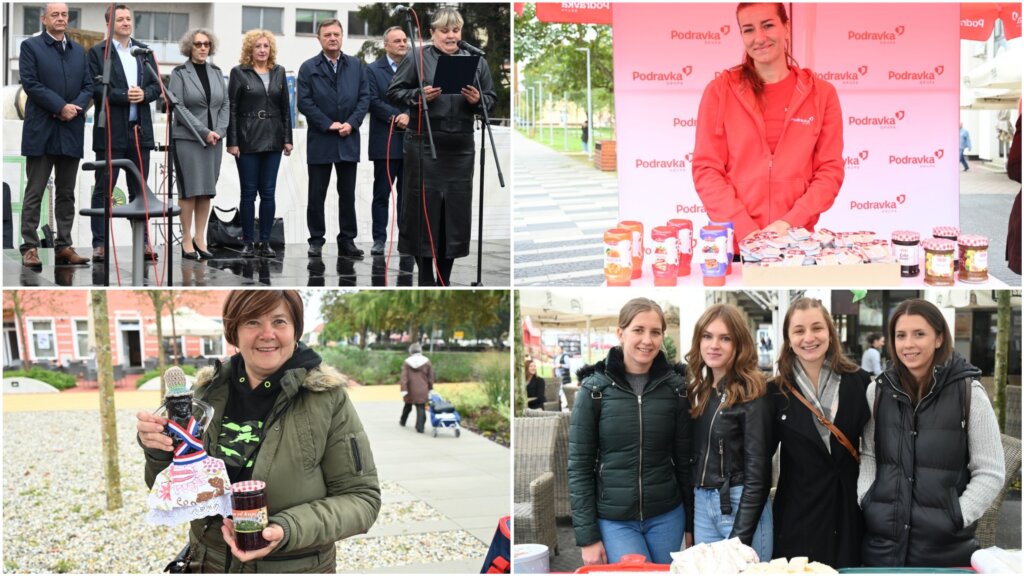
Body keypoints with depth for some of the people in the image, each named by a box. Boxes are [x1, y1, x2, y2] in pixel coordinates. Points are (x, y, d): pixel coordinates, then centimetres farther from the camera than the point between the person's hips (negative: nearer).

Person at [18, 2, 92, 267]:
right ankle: (30, 248, 0)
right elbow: (30, 83, -9)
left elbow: (88, 86, 10)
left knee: (66, 193, 7)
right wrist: (60, 106, -15)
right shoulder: (30, 46, 1)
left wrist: (76, 107, -9)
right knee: (34, 193, -2)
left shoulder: (79, 50, 16)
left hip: (71, 130, 5)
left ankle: (64, 246, 11)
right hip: (41, 130, -5)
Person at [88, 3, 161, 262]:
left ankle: (143, 241, 14)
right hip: (110, 131, -4)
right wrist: (124, 96, -16)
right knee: (104, 189, 0)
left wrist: (144, 93, -9)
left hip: (140, 130, 4)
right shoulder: (97, 52, 1)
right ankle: (99, 243, 4)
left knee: (139, 189, 9)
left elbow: (156, 85, 11)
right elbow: (95, 87, -9)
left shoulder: (145, 52, 14)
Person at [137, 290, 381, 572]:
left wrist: (288, 530, -26)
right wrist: (160, 451, -16)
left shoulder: (327, 398, -15)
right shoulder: (207, 391, -5)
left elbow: (361, 497, -12)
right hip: (208, 562, 3)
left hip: (295, 566, -3)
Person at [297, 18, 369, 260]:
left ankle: (347, 240, 12)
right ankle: (316, 240, 10)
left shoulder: (356, 66, 9)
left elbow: (364, 97, 4)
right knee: (317, 193, 3)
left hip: (349, 139, 2)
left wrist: (352, 123, -10)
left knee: (347, 193, 6)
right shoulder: (308, 68, 2)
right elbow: (304, 102, -5)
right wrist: (328, 124, -12)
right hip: (320, 140, -2)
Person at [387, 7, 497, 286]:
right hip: (424, 145, -3)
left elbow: (492, 98, 13)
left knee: (456, 208, 5)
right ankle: (426, 278, 10)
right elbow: (394, 92, 2)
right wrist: (419, 96, -15)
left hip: (461, 147, 3)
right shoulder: (417, 58, 2)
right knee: (424, 205, -1)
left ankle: (444, 277, 16)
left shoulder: (476, 61, 11)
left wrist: (478, 100, -9)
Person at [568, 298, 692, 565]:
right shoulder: (595, 389, -6)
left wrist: (692, 523, 7)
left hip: (666, 517, 2)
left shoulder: (675, 386, 0)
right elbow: (579, 466, -5)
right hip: (613, 520, -2)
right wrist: (587, 536, -8)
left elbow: (684, 459, 7)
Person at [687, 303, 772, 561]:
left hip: (742, 504, -6)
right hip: (702, 505, 7)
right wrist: (691, 524, 9)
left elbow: (758, 471, -14)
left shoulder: (752, 394, -11)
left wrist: (740, 537, -18)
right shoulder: (700, 390, 10)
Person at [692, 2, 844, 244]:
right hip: (734, 243, -1)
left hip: (795, 242, 1)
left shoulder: (821, 94, 3)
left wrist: (790, 222, -13)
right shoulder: (720, 91, 0)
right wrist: (745, 230, -14)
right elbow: (706, 169, -4)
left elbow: (830, 170, 1)